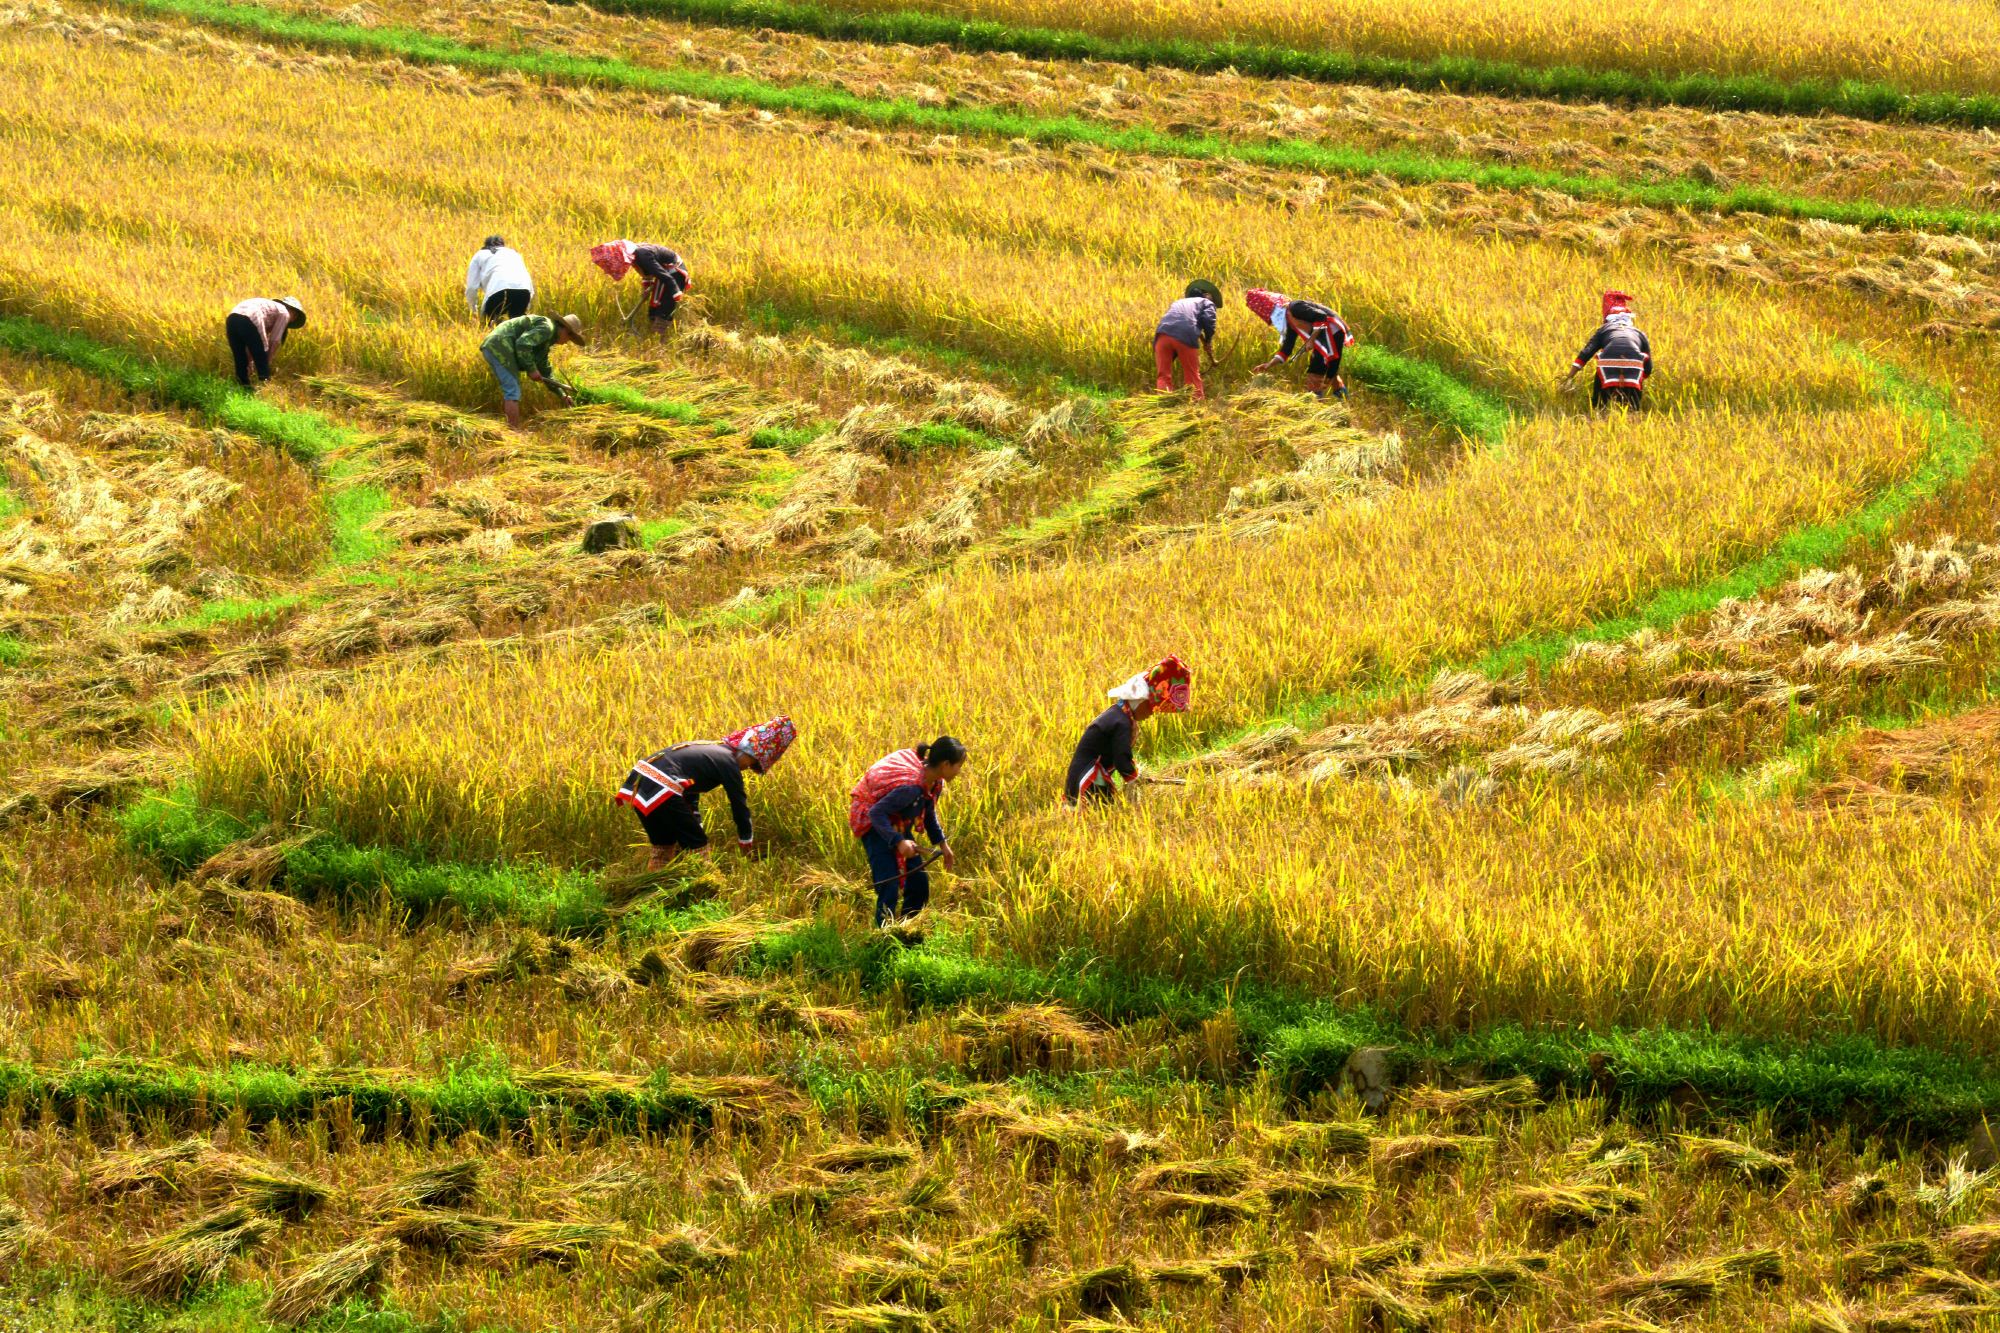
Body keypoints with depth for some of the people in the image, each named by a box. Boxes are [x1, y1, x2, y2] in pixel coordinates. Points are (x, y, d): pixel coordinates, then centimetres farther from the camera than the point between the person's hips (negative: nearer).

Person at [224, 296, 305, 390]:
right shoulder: (284, 313, 18)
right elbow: (275, 341, 11)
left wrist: (249, 361, 32)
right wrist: (268, 360, 19)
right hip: (248, 322, -7)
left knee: (241, 363, 18)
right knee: (263, 364, 5)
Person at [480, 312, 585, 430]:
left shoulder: (546, 341, 25)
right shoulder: (547, 328, -7)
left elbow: (545, 371, 32)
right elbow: (522, 344, -20)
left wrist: (562, 395, 29)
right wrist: (531, 369, -12)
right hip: (500, 346, -10)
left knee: (509, 391, 17)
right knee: (513, 393, -11)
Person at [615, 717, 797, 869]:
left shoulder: (711, 750, 25)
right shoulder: (728, 763, 0)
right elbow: (740, 808, 5)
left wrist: (695, 829, 38)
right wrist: (750, 853, 16)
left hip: (636, 785, 9)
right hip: (659, 792, -9)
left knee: (663, 848, 23)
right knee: (699, 849, 2)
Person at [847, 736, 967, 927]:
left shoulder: (935, 783, -7)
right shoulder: (911, 786, -36)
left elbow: (929, 813, 13)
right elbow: (876, 813, -35)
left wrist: (942, 844, 10)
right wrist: (899, 841, -44)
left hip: (897, 824, 9)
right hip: (873, 824, -9)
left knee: (919, 881, 7)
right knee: (889, 885, -16)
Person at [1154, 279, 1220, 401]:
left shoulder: (1178, 303, 39)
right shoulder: (1207, 303, 24)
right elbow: (1208, 320, 5)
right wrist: (1208, 342, 16)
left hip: (1163, 333, 4)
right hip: (1185, 336, -4)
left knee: (1164, 376, 6)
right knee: (1192, 376, 8)